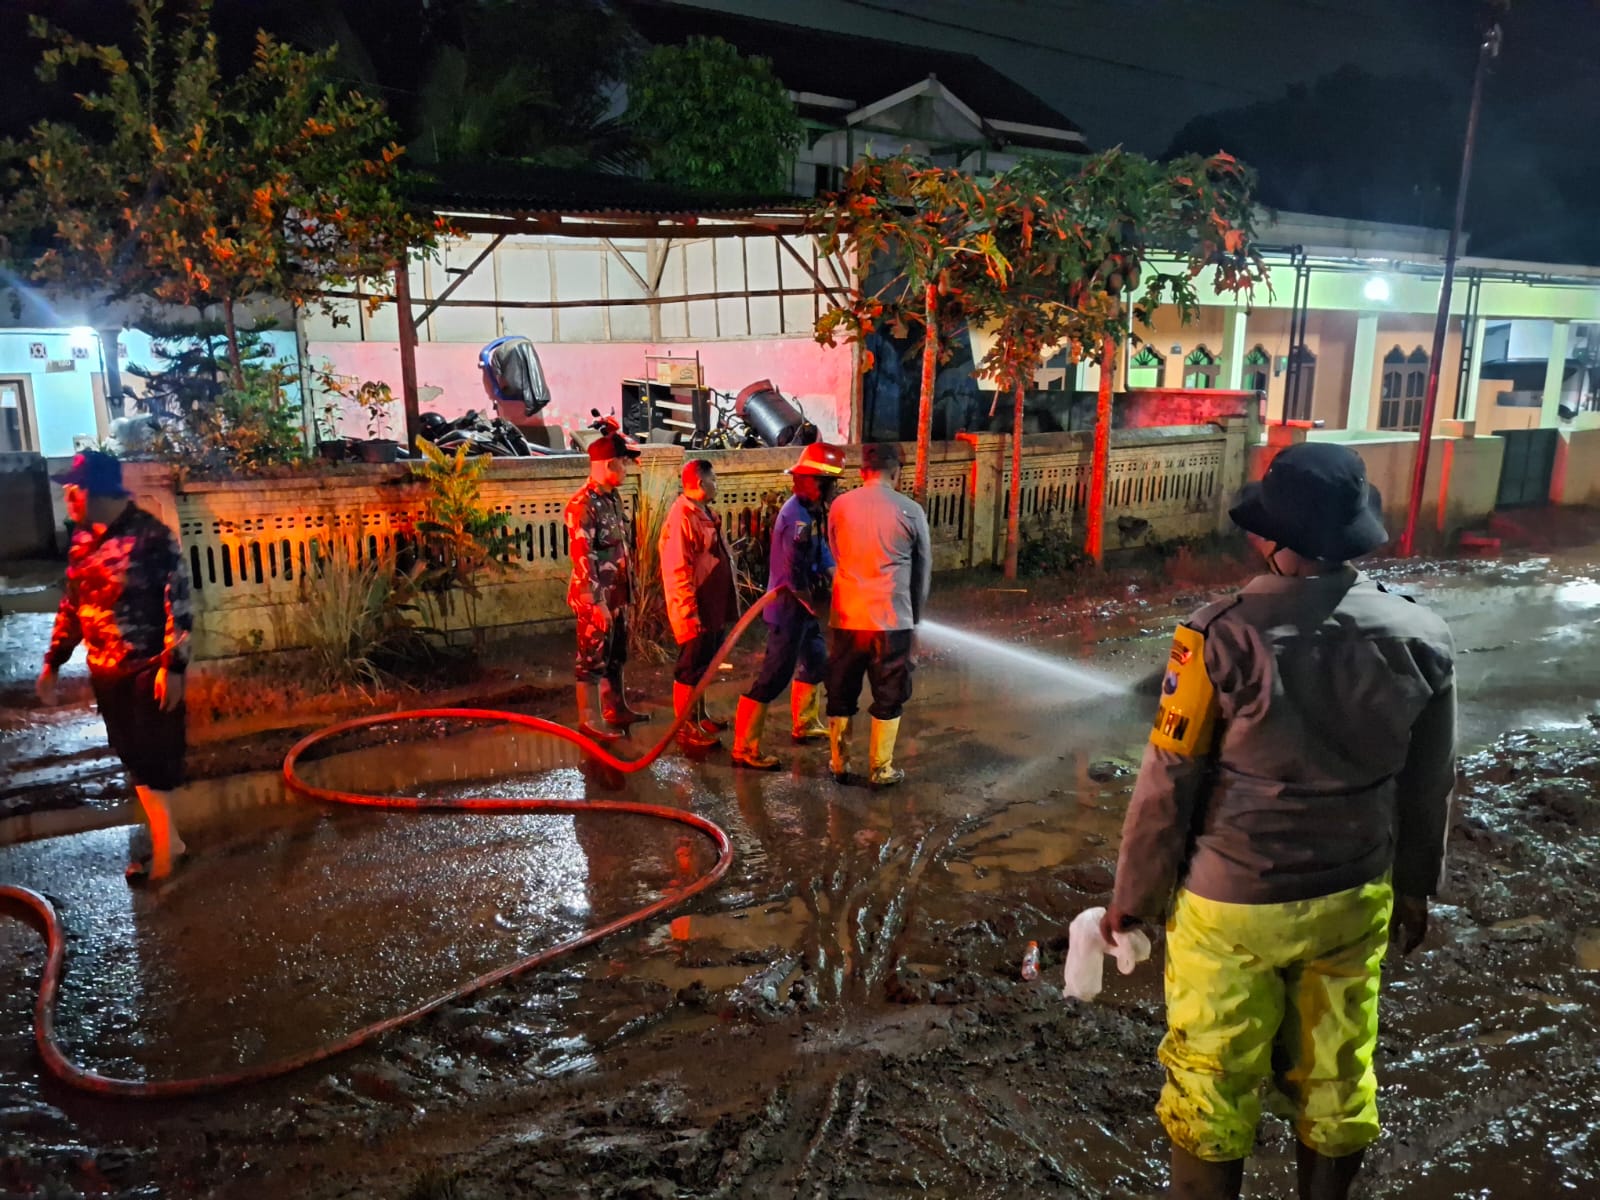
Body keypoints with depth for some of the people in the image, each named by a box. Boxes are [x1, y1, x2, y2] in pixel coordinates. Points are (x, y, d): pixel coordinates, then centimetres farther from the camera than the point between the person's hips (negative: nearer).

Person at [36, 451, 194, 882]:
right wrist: (53, 661, 15)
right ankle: (168, 840, 27)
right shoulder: (82, 539, 7)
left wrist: (173, 666, -20)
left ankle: (163, 853, 12)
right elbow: (71, 604, 15)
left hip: (149, 669, -7)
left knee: (153, 761, 0)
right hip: (105, 670, 7)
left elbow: (178, 604, -16)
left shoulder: (152, 536, -15)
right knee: (133, 759, 14)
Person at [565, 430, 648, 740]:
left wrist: (628, 588, 18)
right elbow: (582, 557, -22)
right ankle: (590, 719, 12)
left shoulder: (613, 498, 10)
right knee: (593, 658, 2)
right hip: (597, 597, -9)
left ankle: (616, 709, 33)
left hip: (618, 594, 9)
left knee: (616, 654, 19)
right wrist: (596, 601, -23)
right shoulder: (582, 504, -19)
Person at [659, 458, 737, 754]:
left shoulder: (705, 513, 13)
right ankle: (686, 729, 9)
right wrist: (690, 613, -23)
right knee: (691, 668, 0)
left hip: (713, 607, 10)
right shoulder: (681, 517, -19)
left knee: (704, 664, 20)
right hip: (696, 611, -10)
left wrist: (727, 603, 21)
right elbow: (677, 571, -23)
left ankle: (699, 716, 33)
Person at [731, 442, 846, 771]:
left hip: (804, 608, 10)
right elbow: (797, 576, -25)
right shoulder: (797, 516, -23)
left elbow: (821, 553, 12)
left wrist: (830, 573, -7)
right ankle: (744, 750, 0)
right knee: (773, 678, -7)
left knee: (816, 662, 24)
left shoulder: (811, 512, 9)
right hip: (789, 609, -10)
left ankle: (804, 725, 42)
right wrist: (818, 604, -12)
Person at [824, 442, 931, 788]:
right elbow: (923, 568, 3)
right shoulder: (910, 510, -5)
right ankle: (880, 769, 16)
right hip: (892, 618, -2)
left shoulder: (840, 506, 1)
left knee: (840, 694, 15)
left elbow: (835, 555, 11)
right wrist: (915, 613, 16)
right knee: (889, 697, 10)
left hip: (847, 616, 3)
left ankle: (839, 764, 24)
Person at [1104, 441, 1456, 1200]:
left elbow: (1168, 785, -15)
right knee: (1337, 1077, 21)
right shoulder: (1419, 638, -7)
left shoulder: (1224, 636, -21)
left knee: (1212, 1085, 12)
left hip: (1232, 905, -4)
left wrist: (1132, 894, -2)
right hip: (1354, 899, 5)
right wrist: (1414, 884, 20)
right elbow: (1428, 787, 5)